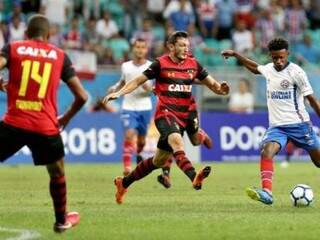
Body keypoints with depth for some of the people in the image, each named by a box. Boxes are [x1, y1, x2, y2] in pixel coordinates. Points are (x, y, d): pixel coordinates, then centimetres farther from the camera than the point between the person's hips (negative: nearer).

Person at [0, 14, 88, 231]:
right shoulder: (60, 56, 9)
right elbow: (82, 96, 6)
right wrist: (66, 118, 23)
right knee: (58, 174, 25)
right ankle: (62, 221, 36)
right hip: (46, 127, 1)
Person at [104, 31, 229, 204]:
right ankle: (194, 178, -55)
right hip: (165, 113, -5)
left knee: (159, 160, 12)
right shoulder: (161, 64, -3)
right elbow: (138, 81, 3)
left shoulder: (193, 64, 8)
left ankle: (124, 183, 29)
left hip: (183, 117, 6)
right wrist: (119, 93, -9)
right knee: (177, 141, -34)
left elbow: (211, 83, 12)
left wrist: (221, 89, -11)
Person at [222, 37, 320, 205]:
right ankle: (266, 192, -37)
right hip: (277, 126, 4)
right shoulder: (268, 69, 7)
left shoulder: (295, 72, -10)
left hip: (299, 124, -4)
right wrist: (235, 55, 32)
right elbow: (254, 68, 32)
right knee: (266, 151, -25)